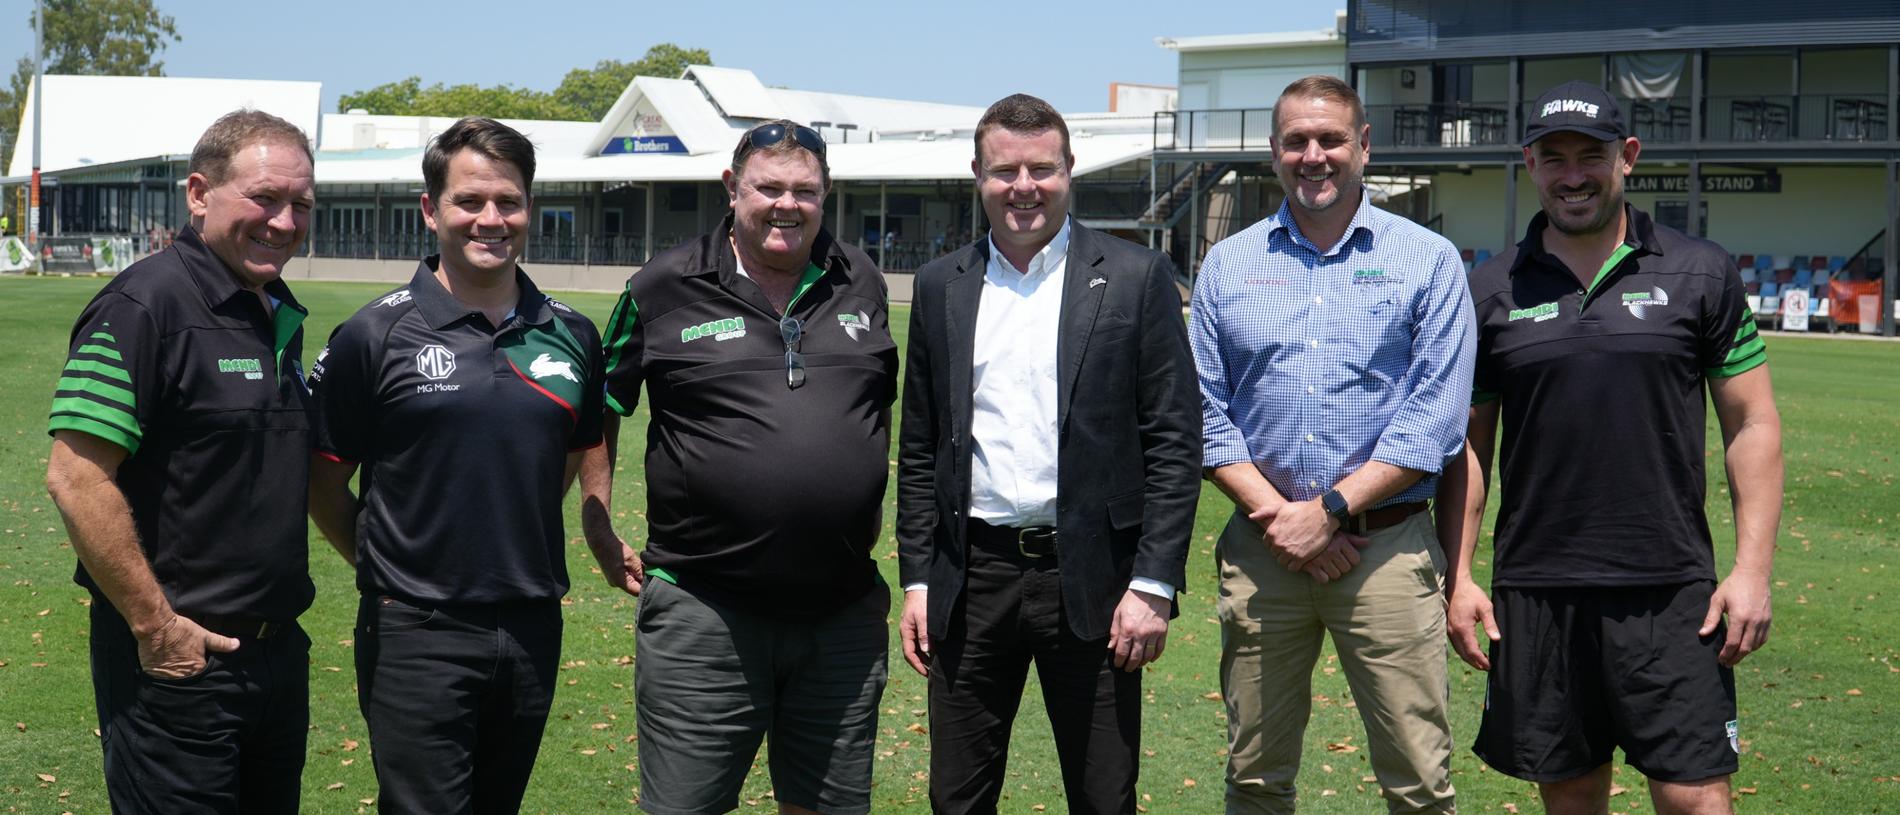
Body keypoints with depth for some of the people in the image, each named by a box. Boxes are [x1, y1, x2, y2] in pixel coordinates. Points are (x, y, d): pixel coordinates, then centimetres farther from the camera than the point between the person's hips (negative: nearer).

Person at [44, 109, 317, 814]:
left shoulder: (281, 317, 11)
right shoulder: (145, 305, -15)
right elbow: (75, 478, -21)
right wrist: (155, 627, -18)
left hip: (277, 647, 8)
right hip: (177, 661, -8)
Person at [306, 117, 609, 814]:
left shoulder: (571, 336, 5)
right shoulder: (375, 335, -7)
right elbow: (323, 482, 0)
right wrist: (384, 568, 1)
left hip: (533, 630, 4)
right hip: (418, 634, -4)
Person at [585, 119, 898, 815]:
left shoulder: (861, 283, 8)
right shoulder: (665, 287, -2)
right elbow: (600, 408, 9)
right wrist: (598, 521, 5)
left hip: (843, 611, 4)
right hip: (703, 608, -3)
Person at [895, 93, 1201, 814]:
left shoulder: (1136, 278, -1)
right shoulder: (941, 286, 9)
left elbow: (1174, 441, -4)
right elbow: (920, 448, 12)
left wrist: (1154, 584, -10)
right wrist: (917, 579, 6)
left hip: (1091, 579, -3)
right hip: (970, 583, 3)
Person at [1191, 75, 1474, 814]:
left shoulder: (1428, 261, 2)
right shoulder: (1228, 265, 9)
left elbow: (1434, 417, -5)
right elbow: (1205, 412, 6)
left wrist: (1330, 511, -11)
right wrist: (1276, 515, -7)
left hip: (1386, 547, -2)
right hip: (1262, 549, 2)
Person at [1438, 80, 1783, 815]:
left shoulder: (1700, 274, 2)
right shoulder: (1491, 291, 5)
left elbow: (1752, 425, 3)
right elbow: (1467, 444, 9)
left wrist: (1753, 568, -4)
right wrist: (1458, 576, 3)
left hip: (1668, 591, -1)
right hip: (1534, 594, 2)